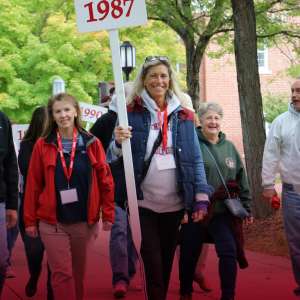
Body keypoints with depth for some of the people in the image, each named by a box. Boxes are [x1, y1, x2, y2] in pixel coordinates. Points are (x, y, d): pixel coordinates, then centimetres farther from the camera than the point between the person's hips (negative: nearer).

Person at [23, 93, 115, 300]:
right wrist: (30, 219, 0)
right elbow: (33, 184, 1)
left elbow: (105, 180, 2)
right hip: (52, 222, -1)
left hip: (84, 221, 1)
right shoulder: (43, 145, 0)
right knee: (62, 273, -4)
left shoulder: (92, 143, 2)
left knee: (78, 272, 12)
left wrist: (108, 214, -1)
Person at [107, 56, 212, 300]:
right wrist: (118, 143, -22)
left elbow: (196, 159, 6)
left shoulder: (183, 116, 7)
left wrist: (201, 197, -3)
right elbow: (112, 158, -1)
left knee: (167, 260, 13)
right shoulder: (131, 113, -1)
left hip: (175, 203, 3)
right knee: (153, 262, -4)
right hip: (143, 203, -3)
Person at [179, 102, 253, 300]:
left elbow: (241, 179, 15)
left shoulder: (229, 147, 10)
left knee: (229, 253, -4)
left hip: (223, 211, 3)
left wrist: (246, 207, 13)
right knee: (189, 255, 10)